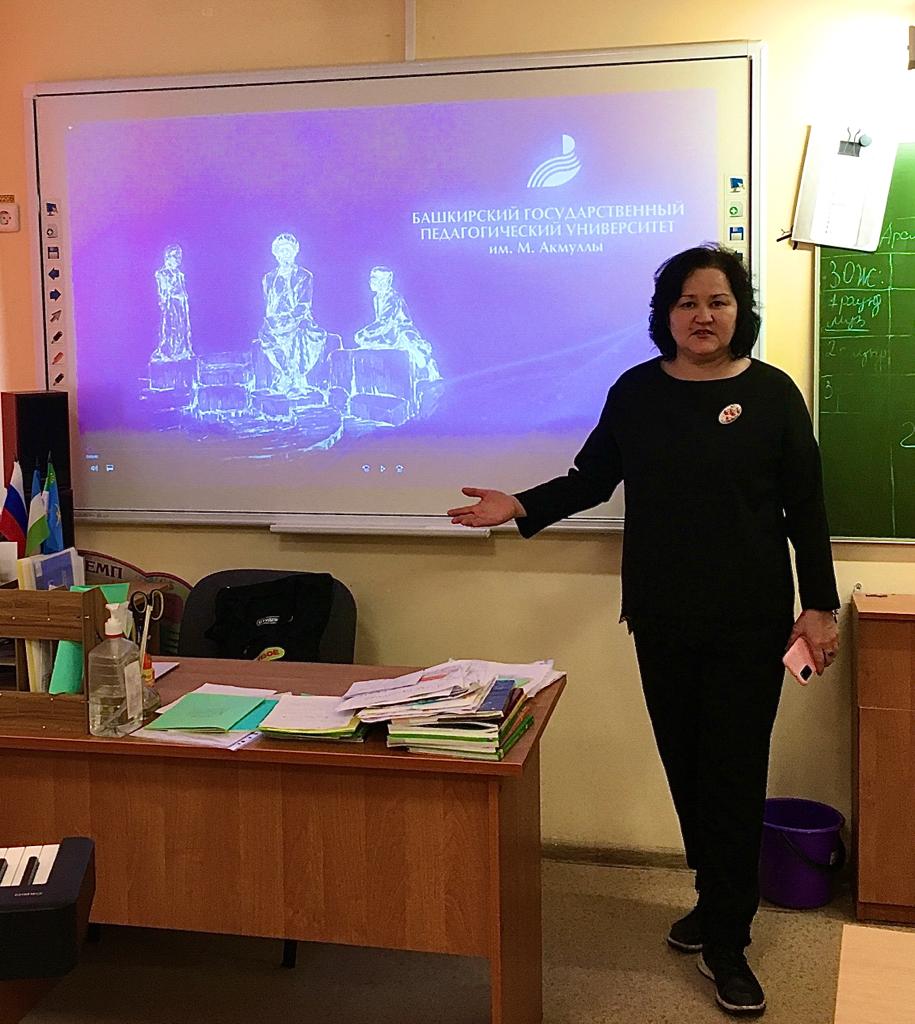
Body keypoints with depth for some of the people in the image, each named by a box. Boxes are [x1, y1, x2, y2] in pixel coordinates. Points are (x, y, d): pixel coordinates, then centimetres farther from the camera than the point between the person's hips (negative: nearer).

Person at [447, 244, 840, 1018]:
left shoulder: (771, 393, -4)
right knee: (686, 766, 11)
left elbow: (806, 508, -1)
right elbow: (592, 479, 10)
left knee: (734, 773, -1)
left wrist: (820, 604, -4)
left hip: (749, 619, -3)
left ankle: (726, 942, 11)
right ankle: (719, 902, 31)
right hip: (661, 616, 3)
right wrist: (521, 508, -4)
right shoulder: (637, 392, 2)